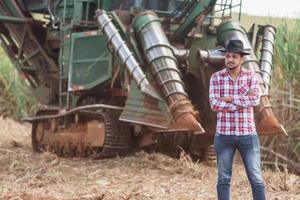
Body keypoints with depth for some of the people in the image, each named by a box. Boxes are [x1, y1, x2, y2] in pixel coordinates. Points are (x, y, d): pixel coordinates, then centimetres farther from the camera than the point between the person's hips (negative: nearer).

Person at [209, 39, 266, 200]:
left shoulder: (251, 76, 0)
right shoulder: (216, 78, -1)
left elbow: (255, 100, -16)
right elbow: (214, 104, -14)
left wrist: (229, 99, -16)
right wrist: (243, 100, -16)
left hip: (248, 134, 0)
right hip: (224, 135, 0)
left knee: (256, 179, 1)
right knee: (224, 179, 6)